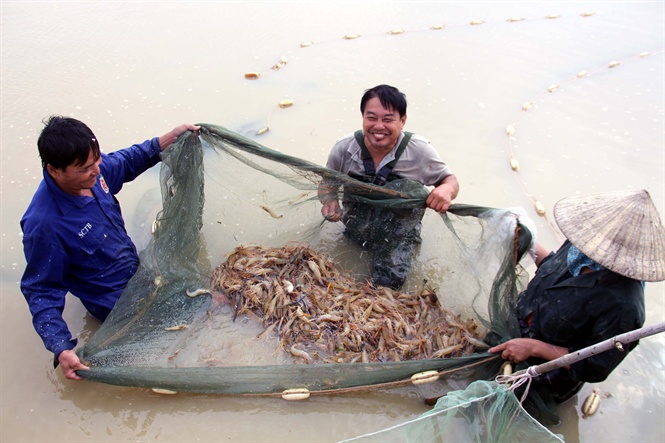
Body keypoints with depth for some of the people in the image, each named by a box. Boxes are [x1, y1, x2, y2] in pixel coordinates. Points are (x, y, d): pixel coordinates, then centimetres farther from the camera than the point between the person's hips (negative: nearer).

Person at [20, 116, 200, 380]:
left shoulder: (92, 172, -14)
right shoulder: (44, 225, -33)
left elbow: (126, 162, 8)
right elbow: (40, 290, -22)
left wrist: (169, 138, -1)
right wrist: (61, 349, -30)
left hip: (138, 268, 7)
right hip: (119, 303, -7)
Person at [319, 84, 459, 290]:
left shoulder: (419, 150, -19)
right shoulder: (344, 148, -16)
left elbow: (449, 179, -4)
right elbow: (327, 183, 0)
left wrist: (446, 189, -30)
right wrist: (330, 202, -24)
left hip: (398, 232, -2)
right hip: (356, 230, 2)